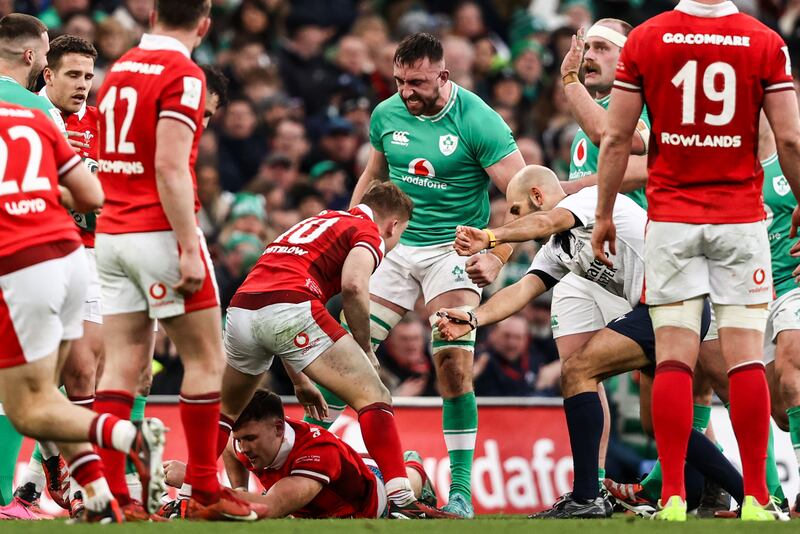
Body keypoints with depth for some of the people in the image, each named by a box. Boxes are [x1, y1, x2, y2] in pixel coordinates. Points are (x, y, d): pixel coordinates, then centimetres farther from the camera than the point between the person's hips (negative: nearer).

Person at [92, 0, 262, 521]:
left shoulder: (119, 70, 12)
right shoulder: (183, 75, -10)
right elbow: (169, 167, -18)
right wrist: (189, 249, -19)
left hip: (111, 233, 7)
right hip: (159, 232, -7)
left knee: (123, 365, 4)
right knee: (206, 360, 2)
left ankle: (112, 494, -1)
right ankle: (205, 492, 2)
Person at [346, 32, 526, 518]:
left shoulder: (477, 121, -16)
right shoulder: (387, 116, 0)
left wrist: (496, 259, -26)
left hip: (454, 250, -5)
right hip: (396, 245, 5)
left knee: (454, 366, -15)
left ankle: (461, 490, -9)